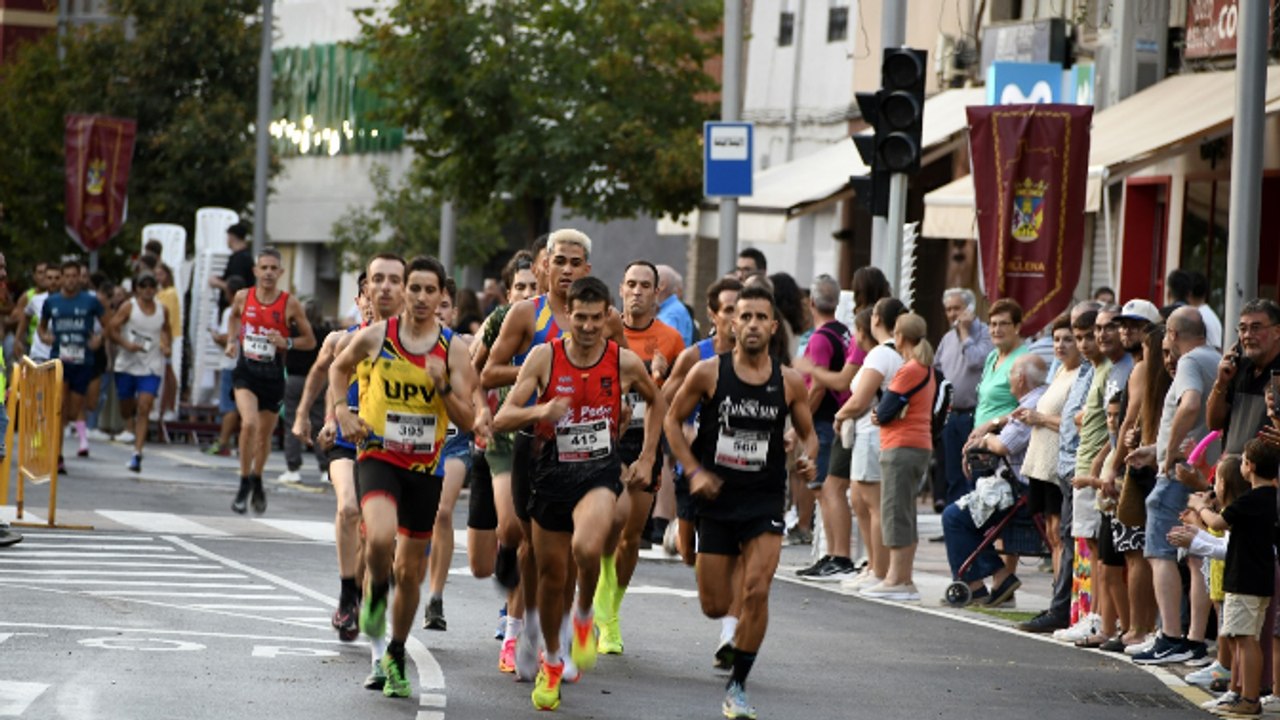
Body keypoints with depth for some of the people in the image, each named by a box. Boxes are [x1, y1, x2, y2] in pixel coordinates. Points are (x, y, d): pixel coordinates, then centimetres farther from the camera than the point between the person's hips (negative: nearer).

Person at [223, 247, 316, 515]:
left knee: (265, 434, 13)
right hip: (246, 371, -1)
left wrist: (286, 343, -16)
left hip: (273, 375, 1)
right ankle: (244, 484, -10)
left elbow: (310, 340, 2)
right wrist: (231, 341, 6)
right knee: (249, 423, -23)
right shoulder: (243, 297, -1)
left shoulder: (290, 304, -6)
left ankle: (257, 480, 40)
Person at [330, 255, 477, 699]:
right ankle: (375, 592, 5)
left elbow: (468, 421, -5)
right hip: (378, 456, -2)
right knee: (381, 537, -29)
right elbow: (339, 367, 17)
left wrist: (443, 386, -21)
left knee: (410, 569, 9)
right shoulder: (376, 337, -4)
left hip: (426, 466, 2)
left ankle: (396, 655, 28)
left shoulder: (452, 350, -3)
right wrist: (342, 409, 1)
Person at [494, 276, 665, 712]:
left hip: (600, 470, -1)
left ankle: (585, 616, 1)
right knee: (551, 573, 9)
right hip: (552, 471, 1)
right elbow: (502, 419, -11)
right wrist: (540, 411, -30)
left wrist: (647, 459, 11)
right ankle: (551, 661, 33)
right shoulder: (545, 357, -8)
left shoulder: (625, 362, -5)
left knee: (586, 548, -31)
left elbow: (656, 402, 17)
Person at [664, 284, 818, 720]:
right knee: (715, 606, 2)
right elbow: (673, 419, 5)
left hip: (764, 501, 0)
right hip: (717, 498, 0)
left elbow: (807, 432, 12)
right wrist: (693, 470, -7)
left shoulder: (789, 382, -1)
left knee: (756, 592, -17)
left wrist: (808, 459, -10)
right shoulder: (708, 373, -5)